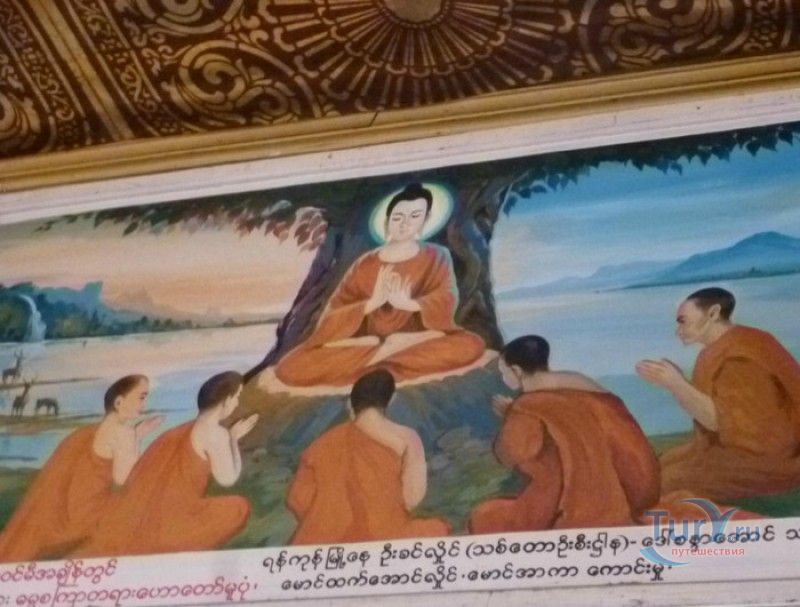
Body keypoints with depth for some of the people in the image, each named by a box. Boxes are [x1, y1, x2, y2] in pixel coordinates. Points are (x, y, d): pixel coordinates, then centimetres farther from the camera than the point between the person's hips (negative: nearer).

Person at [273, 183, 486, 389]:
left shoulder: (436, 257, 4)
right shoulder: (365, 265, 2)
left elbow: (445, 302, -12)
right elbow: (331, 318, -7)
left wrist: (406, 303, -29)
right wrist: (373, 303, -23)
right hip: (362, 343, 0)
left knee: (470, 346, -32)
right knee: (290, 368, -24)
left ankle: (380, 354, -27)